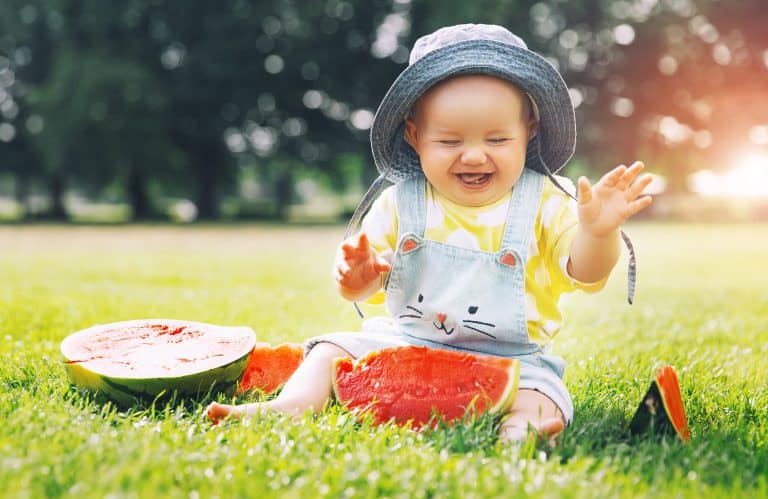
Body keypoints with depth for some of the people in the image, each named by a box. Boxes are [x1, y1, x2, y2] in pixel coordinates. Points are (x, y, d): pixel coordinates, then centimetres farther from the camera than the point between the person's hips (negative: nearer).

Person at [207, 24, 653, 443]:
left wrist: (598, 232, -35)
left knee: (539, 392, -31)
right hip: (403, 344, 3)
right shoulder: (399, 203, 0)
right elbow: (360, 287, 2)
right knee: (334, 349, -10)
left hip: (509, 359, -2)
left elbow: (585, 275, -12)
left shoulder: (545, 202, -5)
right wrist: (358, 275, -24)